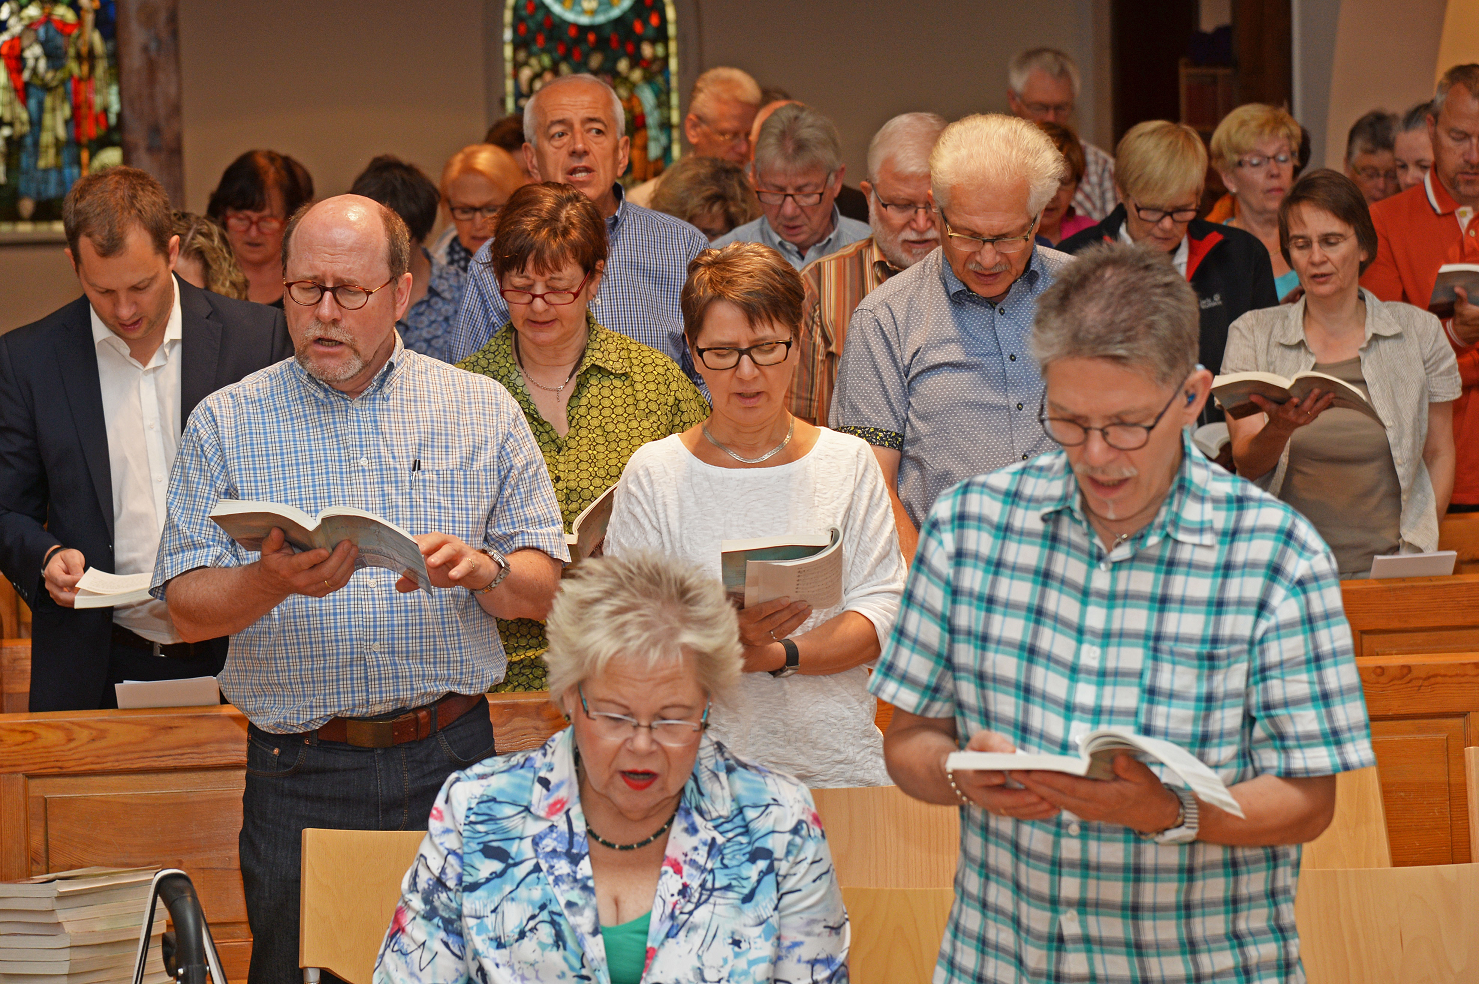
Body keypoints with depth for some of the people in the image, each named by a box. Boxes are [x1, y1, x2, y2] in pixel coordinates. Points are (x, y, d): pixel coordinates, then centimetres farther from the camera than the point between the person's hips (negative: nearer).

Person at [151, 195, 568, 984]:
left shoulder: (482, 411, 7)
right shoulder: (226, 424, 4)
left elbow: (542, 589, 5)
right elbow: (188, 608, -1)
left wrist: (480, 569, -17)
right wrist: (272, 582, -21)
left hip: (451, 759, 1)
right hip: (298, 771, 0)